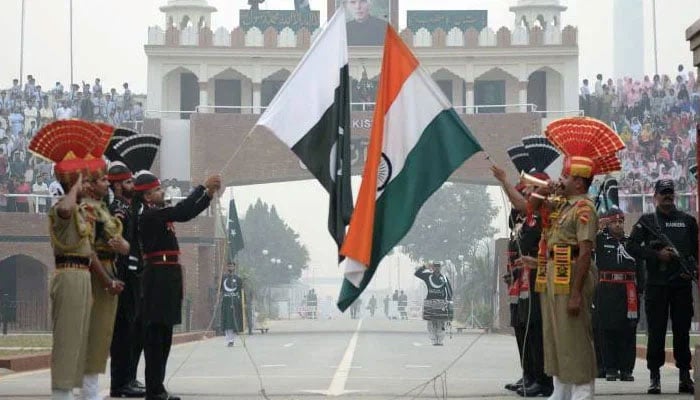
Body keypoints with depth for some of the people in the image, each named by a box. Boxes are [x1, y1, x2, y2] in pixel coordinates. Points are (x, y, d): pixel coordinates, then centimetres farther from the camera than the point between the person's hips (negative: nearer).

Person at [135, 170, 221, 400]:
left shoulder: (160, 214, 16)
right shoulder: (149, 216, -12)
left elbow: (186, 213, 20)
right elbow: (181, 211, -20)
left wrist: (209, 194, 11)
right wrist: (204, 187, -14)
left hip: (168, 279, 10)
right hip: (158, 279, -10)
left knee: (163, 336, 11)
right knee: (156, 336, -8)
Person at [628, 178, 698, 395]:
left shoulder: (688, 221, 12)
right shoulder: (646, 221, 7)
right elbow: (632, 246, -2)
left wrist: (692, 268, -5)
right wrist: (657, 254, -12)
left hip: (682, 283, 1)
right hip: (656, 285, -1)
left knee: (682, 331, 4)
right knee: (656, 331, -1)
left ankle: (685, 376, 10)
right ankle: (654, 377, 3)